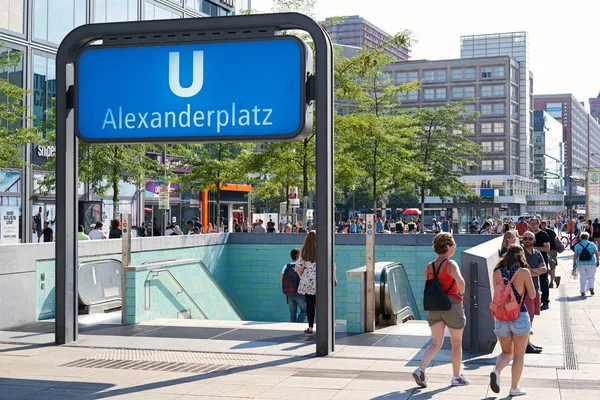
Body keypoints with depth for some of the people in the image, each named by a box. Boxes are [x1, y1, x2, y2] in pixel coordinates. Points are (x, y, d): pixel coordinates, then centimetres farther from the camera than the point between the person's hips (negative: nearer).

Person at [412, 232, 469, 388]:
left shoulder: (429, 266, 6)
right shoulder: (450, 264, -14)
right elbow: (460, 280, -31)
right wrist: (461, 293, -13)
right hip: (452, 305, -5)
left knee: (436, 343, 9)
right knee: (456, 343, 12)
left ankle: (420, 370, -10)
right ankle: (456, 377, 22)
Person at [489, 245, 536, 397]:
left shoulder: (497, 272, -1)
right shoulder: (524, 272, -10)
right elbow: (532, 295, -3)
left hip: (501, 317, 3)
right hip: (519, 317, -3)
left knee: (506, 352, 19)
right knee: (519, 355, 12)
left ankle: (496, 371, -9)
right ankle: (514, 388, 15)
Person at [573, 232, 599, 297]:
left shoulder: (577, 246, 0)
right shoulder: (592, 245, 0)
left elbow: (575, 255, -2)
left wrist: (574, 263, 5)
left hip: (581, 264, 1)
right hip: (591, 264, -1)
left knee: (582, 277, 8)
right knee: (591, 277, 14)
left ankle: (582, 292, 7)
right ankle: (591, 288, -6)